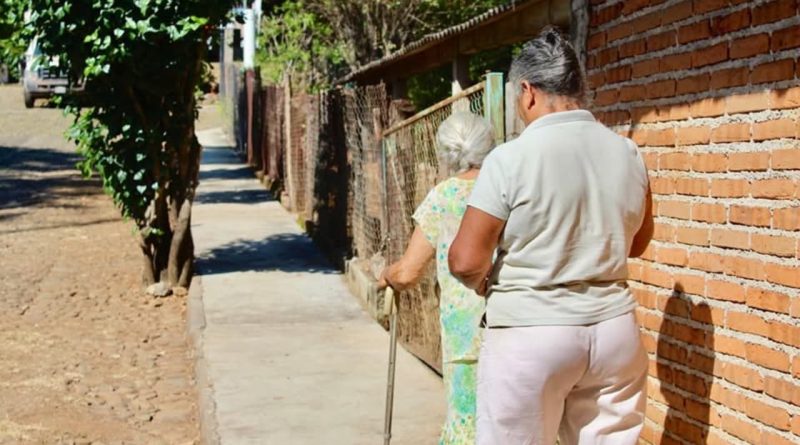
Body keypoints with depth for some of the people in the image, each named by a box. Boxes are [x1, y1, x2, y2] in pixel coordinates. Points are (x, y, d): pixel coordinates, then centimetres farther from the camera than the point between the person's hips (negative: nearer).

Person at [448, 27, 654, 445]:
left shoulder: (511, 158, -14)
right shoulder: (627, 152, 2)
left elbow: (466, 262, -12)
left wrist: (483, 283, 8)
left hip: (531, 335, -5)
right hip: (614, 328, 5)